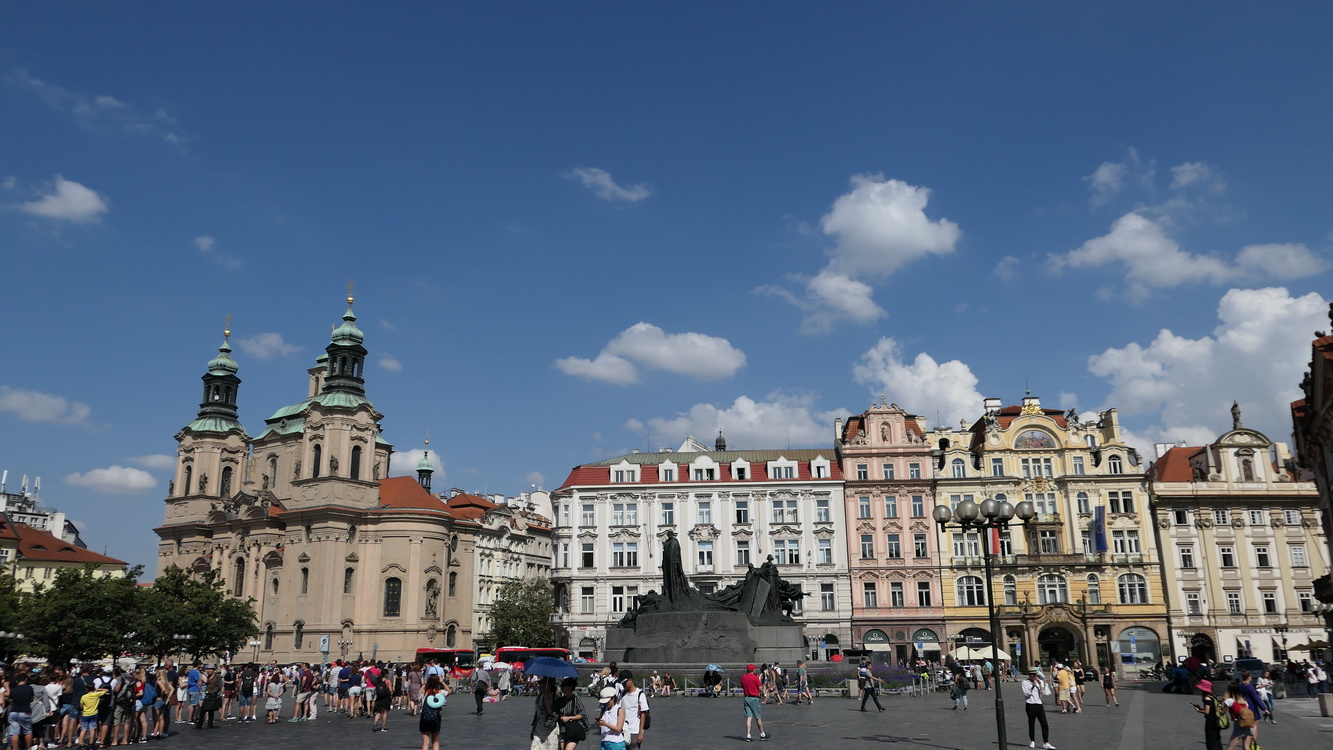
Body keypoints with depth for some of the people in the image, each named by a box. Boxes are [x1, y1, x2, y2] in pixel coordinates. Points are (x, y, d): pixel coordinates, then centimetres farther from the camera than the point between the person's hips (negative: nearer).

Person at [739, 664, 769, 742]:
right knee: (758, 717, 8)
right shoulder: (755, 677, -12)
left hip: (746, 697, 5)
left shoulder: (743, 677, 4)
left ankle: (748, 736, -2)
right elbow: (760, 688, -8)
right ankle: (762, 734, 20)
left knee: (748, 717, 4)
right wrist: (759, 679, 5)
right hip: (754, 698, -5)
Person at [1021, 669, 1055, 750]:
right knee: (1031, 724, 5)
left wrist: (1039, 682, -9)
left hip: (1039, 704, 3)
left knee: (1045, 724, -5)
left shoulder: (1040, 682, 11)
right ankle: (1032, 741, 20)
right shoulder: (1025, 682, 0)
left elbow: (1042, 691, -4)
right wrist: (1033, 686, -17)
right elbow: (1027, 694, -10)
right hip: (1030, 705, -3)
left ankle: (1046, 743, -1)